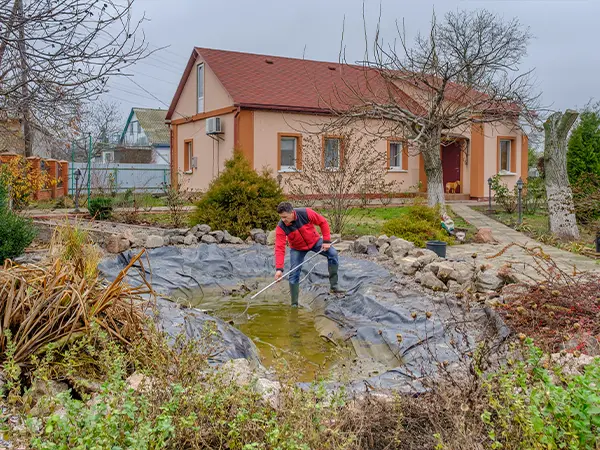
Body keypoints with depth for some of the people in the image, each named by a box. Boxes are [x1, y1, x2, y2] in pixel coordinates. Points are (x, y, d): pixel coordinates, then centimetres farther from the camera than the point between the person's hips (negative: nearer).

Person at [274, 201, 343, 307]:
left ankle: (334, 286, -11)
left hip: (315, 241, 0)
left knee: (333, 253, -19)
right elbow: (279, 249, -29)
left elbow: (323, 222, -16)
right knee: (294, 274, -8)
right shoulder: (281, 227, -28)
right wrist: (279, 269, -37)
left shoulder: (306, 213, -30)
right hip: (297, 249, 0)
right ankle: (294, 304, 4)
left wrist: (326, 241, -18)